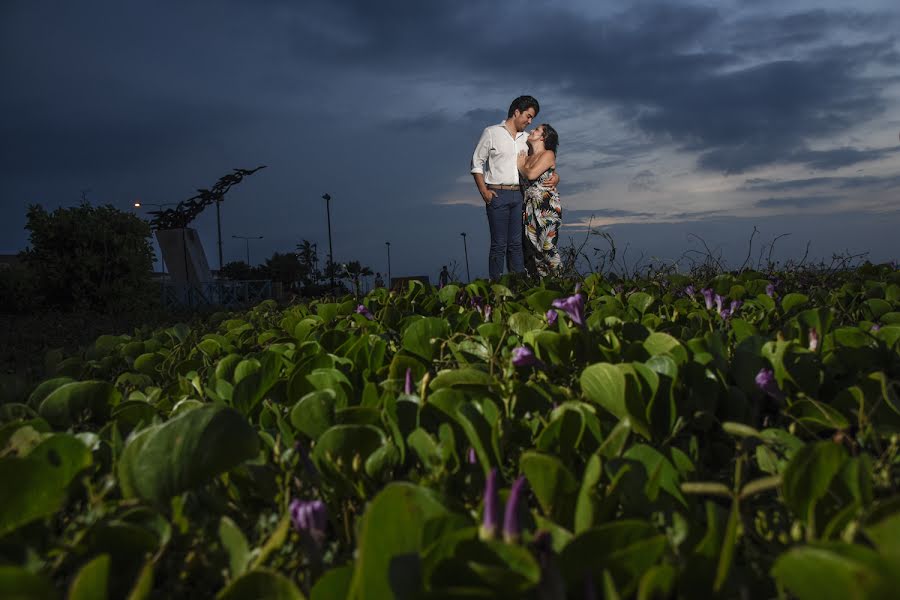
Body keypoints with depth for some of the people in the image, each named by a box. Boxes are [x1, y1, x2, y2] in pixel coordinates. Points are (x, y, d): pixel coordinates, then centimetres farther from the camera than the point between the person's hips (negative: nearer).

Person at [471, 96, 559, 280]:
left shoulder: (526, 138, 17)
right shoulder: (491, 133, 2)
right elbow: (477, 163, 1)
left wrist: (554, 175, 1)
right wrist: (483, 191, -9)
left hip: (519, 195, 5)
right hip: (497, 194, -5)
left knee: (516, 243, 5)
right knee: (499, 244, -5)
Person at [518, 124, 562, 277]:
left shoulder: (548, 154, -3)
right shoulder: (528, 156, 18)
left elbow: (531, 174, -15)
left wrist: (520, 165, 1)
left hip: (547, 206, -7)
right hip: (530, 206, 7)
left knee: (547, 246, -8)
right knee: (531, 246, 3)